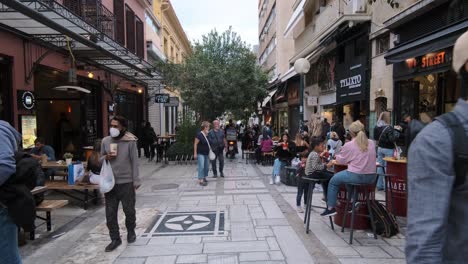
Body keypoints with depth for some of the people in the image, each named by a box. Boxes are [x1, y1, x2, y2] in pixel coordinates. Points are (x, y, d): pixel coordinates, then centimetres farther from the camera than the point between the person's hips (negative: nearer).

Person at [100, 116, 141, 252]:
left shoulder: (130, 141, -9)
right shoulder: (105, 141, 2)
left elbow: (134, 162, -6)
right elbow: (100, 159, 14)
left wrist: (136, 181, -8)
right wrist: (106, 157, -11)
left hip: (126, 182, -3)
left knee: (129, 210, 12)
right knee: (110, 213, 6)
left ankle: (131, 232, 36)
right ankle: (115, 238, 21)